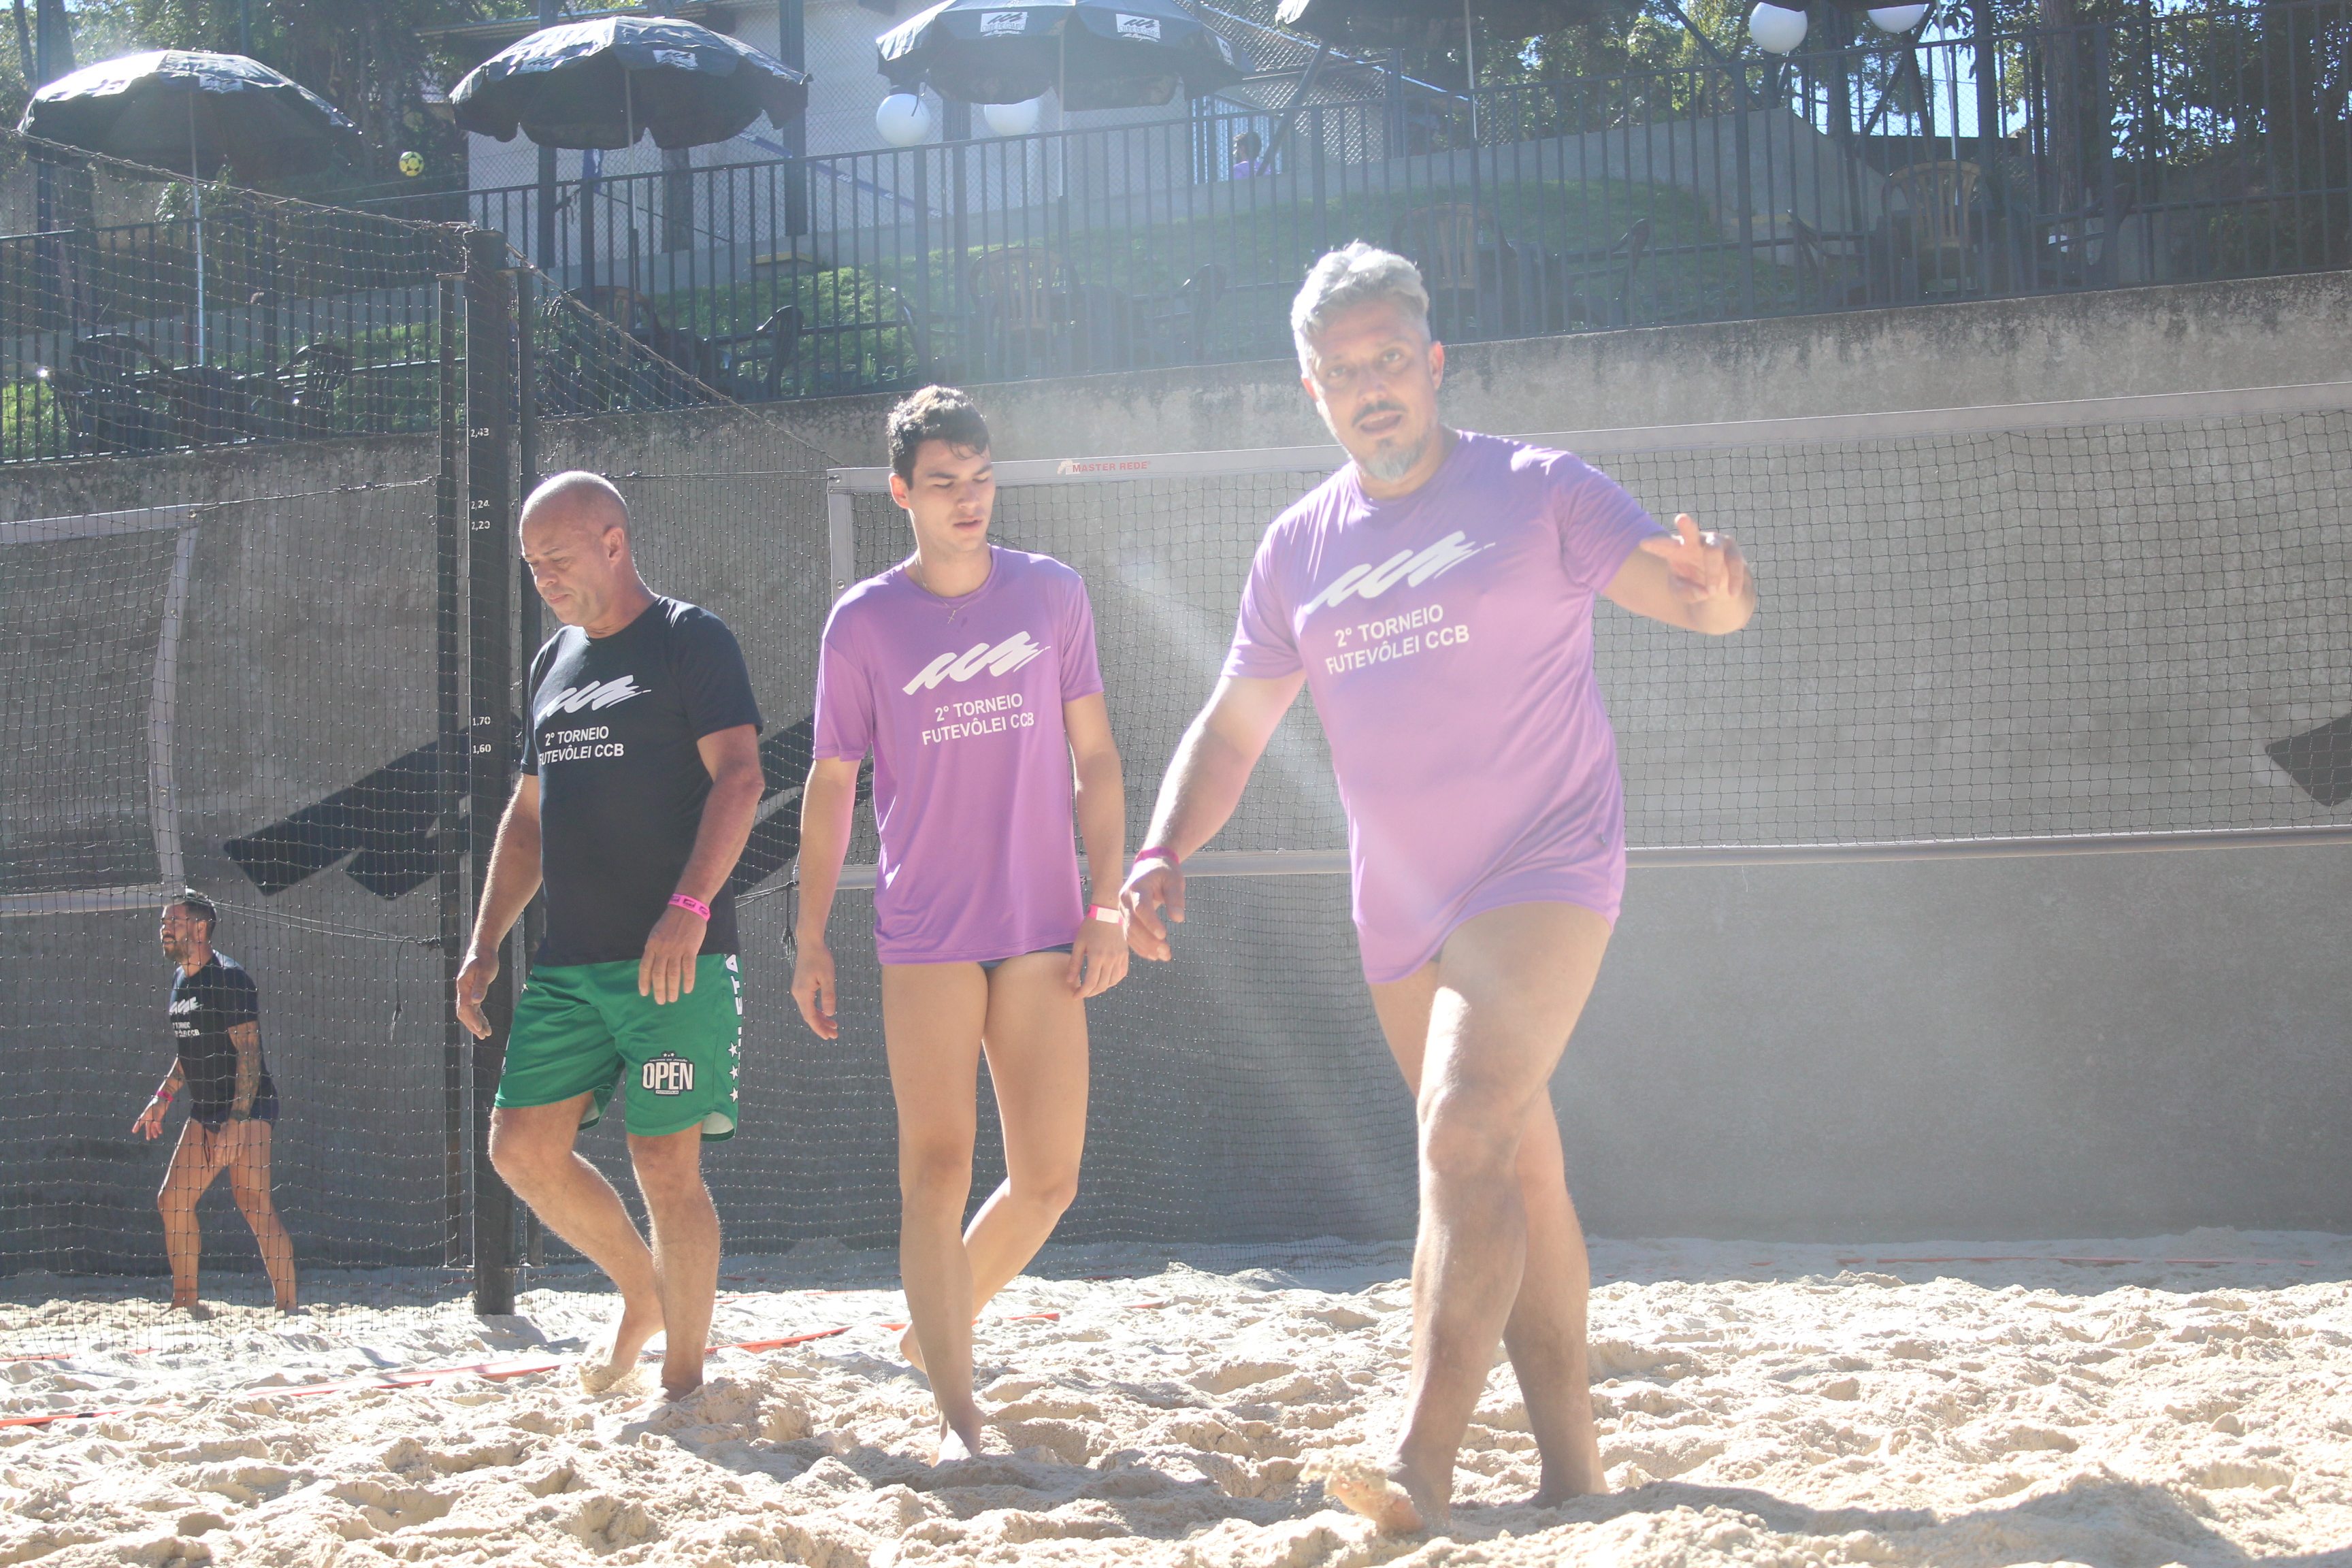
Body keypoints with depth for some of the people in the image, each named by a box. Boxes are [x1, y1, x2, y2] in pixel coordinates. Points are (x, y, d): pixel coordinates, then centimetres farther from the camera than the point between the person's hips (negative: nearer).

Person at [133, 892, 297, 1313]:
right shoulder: (181, 979, 15)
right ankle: (186, 1303, 17)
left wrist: (236, 1121, -24)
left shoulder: (229, 978, -13)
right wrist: (163, 1098, 20)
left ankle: (288, 1306, -17)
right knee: (173, 1200, 6)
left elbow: (248, 1052, -18)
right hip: (204, 1111, 9)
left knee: (253, 1203, -17)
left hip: (247, 1107, -9)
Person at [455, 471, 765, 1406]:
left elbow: (739, 777, -13)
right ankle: (642, 1291, 23)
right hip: (568, 961, 7)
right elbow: (527, 816, 24)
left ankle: (683, 1378, 6)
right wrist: (484, 944, 16)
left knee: (665, 1163, -6)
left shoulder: (691, 640, -3)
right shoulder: (553, 663, 19)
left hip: (672, 958, -7)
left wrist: (688, 908, -25)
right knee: (523, 1147, 2)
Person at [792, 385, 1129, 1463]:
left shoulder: (1052, 594, 6)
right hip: (923, 939, -2)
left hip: (1042, 931, 2)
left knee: (1047, 1180, 3)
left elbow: (1094, 758, 8)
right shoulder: (863, 624, 2)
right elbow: (830, 788, 7)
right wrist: (809, 942, 5)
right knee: (936, 1171, -7)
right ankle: (956, 1413, -5)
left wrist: (1107, 907, 0)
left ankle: (935, 1327, 28)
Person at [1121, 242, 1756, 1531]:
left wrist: (1718, 591, -34)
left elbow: (1691, 594, -9)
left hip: (1541, 871, -6)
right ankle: (1570, 1453, 20)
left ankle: (1422, 1459, -25)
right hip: (1401, 908, 6)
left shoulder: (1537, 493, -3)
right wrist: (1166, 853, -3)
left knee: (1465, 1134, -22)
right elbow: (1231, 726, 13)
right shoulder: (1298, 549, 10)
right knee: (1513, 1171, 12)